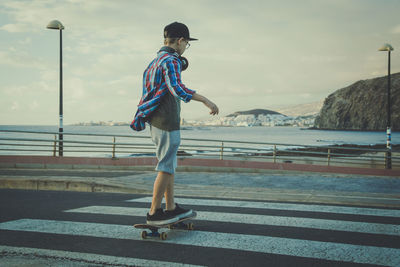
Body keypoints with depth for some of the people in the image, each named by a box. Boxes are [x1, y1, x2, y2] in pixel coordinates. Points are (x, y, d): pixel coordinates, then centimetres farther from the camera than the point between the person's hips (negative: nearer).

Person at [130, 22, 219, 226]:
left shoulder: (157, 60, 16)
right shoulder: (170, 61, -14)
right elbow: (177, 88, -30)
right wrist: (205, 100, -33)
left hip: (156, 122, 10)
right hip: (167, 123, -10)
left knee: (169, 165, 16)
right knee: (166, 168, -4)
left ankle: (171, 208, 23)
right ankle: (154, 213, 2)